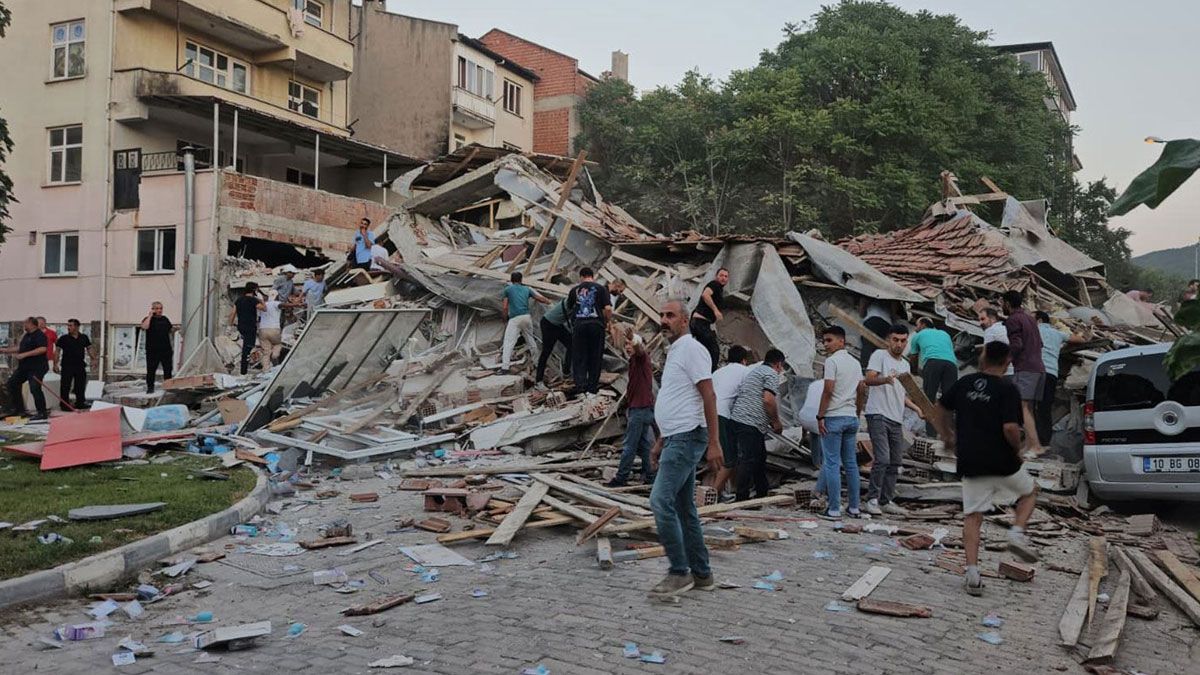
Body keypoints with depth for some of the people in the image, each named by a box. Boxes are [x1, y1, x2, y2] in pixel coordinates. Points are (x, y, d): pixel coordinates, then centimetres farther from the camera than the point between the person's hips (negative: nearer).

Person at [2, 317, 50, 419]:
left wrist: (25, 354, -26)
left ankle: (42, 413, -6)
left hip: (36, 368, -11)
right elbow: (19, 348, 28)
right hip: (24, 367, 11)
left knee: (35, 389, -15)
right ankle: (19, 410, 21)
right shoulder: (26, 335, 17)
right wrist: (5, 350, 24)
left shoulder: (39, 335, -14)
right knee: (12, 383, 14)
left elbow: (42, 349, -27)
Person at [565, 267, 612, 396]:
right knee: (595, 357, 8)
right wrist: (606, 321, 11)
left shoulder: (574, 290, 13)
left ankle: (580, 387, -3)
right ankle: (592, 388, 11)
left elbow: (568, 310, 18)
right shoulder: (601, 289, 6)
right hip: (596, 323, -1)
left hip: (578, 324, 1)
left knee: (579, 357, 6)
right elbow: (608, 309, -4)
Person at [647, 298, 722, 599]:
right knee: (684, 509, 11)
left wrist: (714, 443, -21)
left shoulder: (691, 349, -10)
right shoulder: (673, 352, 20)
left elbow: (708, 396, -16)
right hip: (675, 439, 10)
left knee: (661, 500, -16)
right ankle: (701, 574, 18)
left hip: (687, 438, -10)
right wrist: (660, 442, 25)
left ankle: (679, 573, -9)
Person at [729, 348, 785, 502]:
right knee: (748, 460, -8)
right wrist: (776, 422, -5)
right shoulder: (772, 374, -5)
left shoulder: (755, 370, 25)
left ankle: (763, 493, 26)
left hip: (738, 419, 10)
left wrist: (770, 421, 30)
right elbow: (768, 400, -18)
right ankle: (742, 498, -6)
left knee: (759, 458, 18)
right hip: (749, 422, -10)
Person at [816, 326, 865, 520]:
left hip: (834, 417, -7)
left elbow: (828, 391, -15)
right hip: (851, 417, 7)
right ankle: (854, 508, 14)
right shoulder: (856, 362, 14)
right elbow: (861, 392, 16)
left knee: (832, 464, -4)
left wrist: (820, 416, -12)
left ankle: (834, 509, -5)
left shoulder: (832, 361, -10)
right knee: (851, 464, 11)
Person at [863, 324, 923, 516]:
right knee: (882, 459, -16)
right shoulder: (880, 355, -3)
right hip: (878, 415, -8)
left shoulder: (905, 365, 21)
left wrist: (917, 409, 20)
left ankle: (887, 501, 17)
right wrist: (886, 380, -36)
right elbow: (869, 379, -17)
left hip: (896, 419, 8)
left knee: (895, 462, 10)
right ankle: (872, 499, -7)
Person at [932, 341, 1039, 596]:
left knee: (972, 516, 6)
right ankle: (1017, 532, 4)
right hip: (1002, 462, -3)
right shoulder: (1008, 390, -10)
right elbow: (1010, 428, -20)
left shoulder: (965, 383, 6)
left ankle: (972, 572, -2)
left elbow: (941, 409, 17)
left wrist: (947, 437, 30)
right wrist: (1017, 449, -1)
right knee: (1029, 492, 25)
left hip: (970, 463, 3)